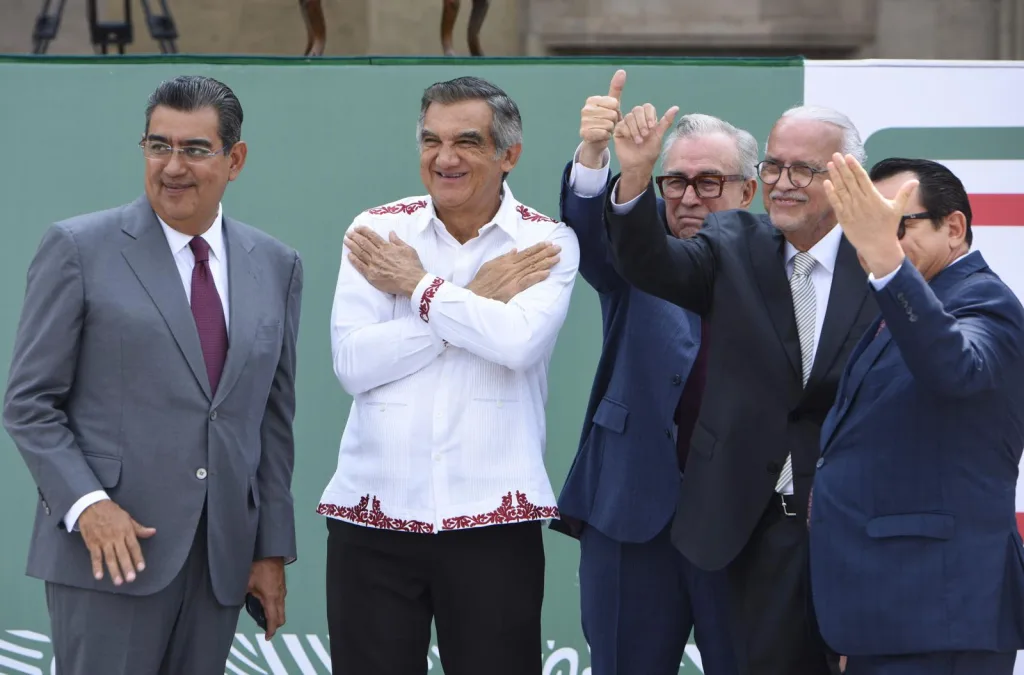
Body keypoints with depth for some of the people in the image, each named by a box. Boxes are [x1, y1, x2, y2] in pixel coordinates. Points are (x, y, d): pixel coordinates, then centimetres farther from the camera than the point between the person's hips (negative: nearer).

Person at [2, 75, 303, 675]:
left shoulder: (276, 267, 12)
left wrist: (273, 551, 11)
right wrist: (87, 504, -15)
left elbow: (273, 417, 14)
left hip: (221, 558, 4)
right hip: (109, 549, -4)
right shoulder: (80, 249, -1)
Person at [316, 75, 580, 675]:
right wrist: (477, 300, -8)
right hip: (374, 518, 2)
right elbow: (353, 362, -7)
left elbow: (520, 341, -18)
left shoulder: (548, 242, 2)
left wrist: (417, 286, -7)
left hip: (492, 519, -1)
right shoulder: (377, 232, 5)